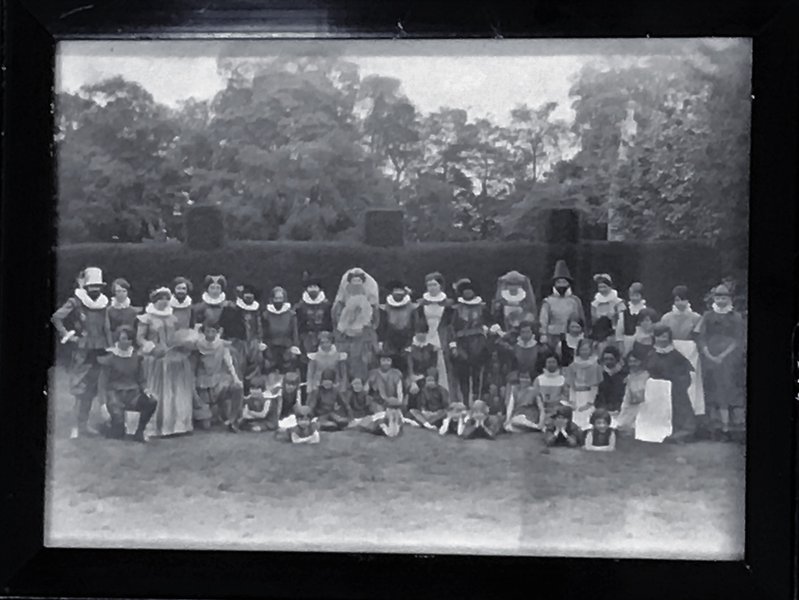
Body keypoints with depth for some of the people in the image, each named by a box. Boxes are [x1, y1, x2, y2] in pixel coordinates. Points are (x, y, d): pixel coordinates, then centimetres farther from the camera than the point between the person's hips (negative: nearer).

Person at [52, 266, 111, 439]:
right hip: (83, 352, -5)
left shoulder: (104, 303, 9)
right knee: (81, 389, -5)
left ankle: (84, 424, 20)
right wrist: (67, 335, -11)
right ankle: (77, 426, 1)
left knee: (92, 390, 10)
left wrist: (109, 345, 9)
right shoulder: (75, 302, -6)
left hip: (100, 352, 5)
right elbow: (56, 318, -11)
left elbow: (107, 327, 20)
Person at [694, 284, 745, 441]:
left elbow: (738, 341, -2)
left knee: (726, 392, -6)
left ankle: (725, 428, -7)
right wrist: (709, 356, -9)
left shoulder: (736, 317, 4)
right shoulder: (708, 316, 9)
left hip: (730, 360, -2)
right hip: (710, 361, 2)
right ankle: (716, 426, 5)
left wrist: (722, 356, -13)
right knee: (712, 392, 0)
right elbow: (702, 338, 5)